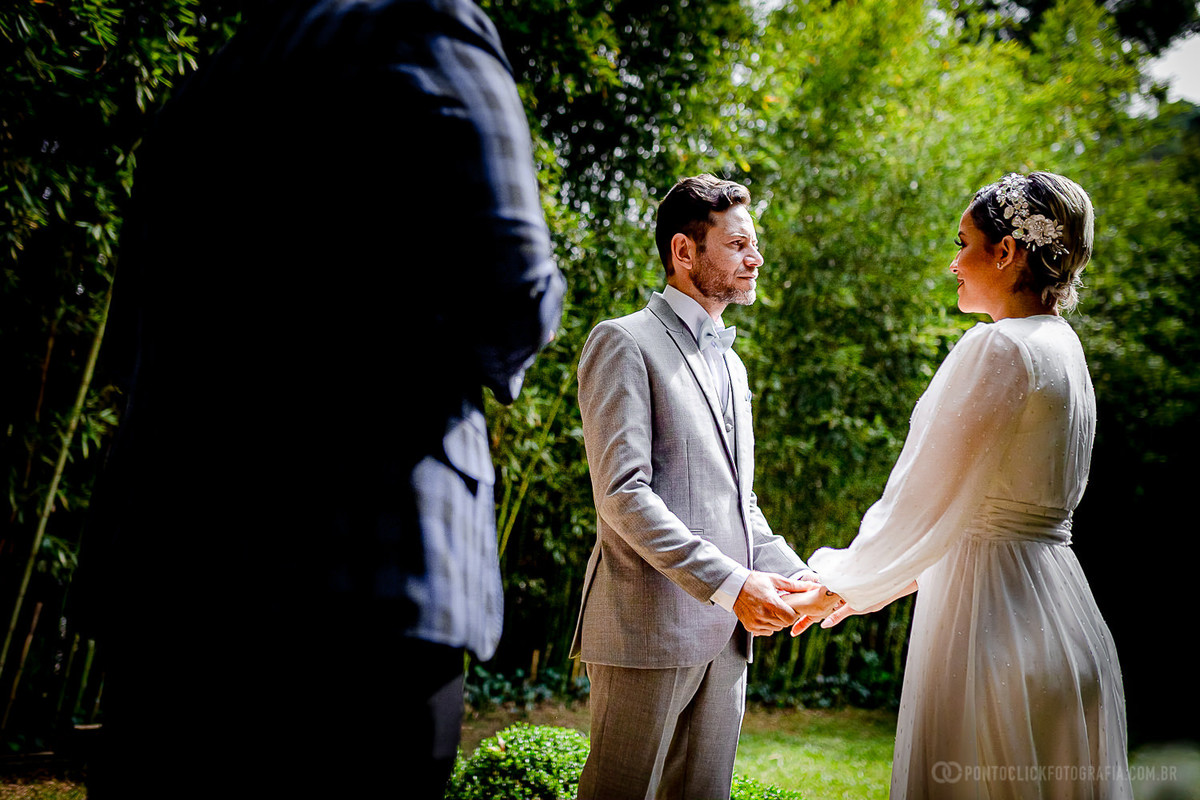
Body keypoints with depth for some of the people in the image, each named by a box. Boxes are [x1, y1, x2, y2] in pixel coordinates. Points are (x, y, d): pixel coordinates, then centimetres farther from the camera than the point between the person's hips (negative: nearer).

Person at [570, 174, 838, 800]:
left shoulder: (731, 364, 23)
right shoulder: (625, 342, -4)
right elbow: (623, 494, -14)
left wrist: (797, 576, 6)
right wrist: (730, 584, -19)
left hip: (726, 632, 8)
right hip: (649, 628, -7)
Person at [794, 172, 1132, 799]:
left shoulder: (1000, 348, -15)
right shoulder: (1062, 347, 14)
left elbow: (927, 499, -15)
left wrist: (842, 579, -1)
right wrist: (879, 582, 22)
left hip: (995, 612, -9)